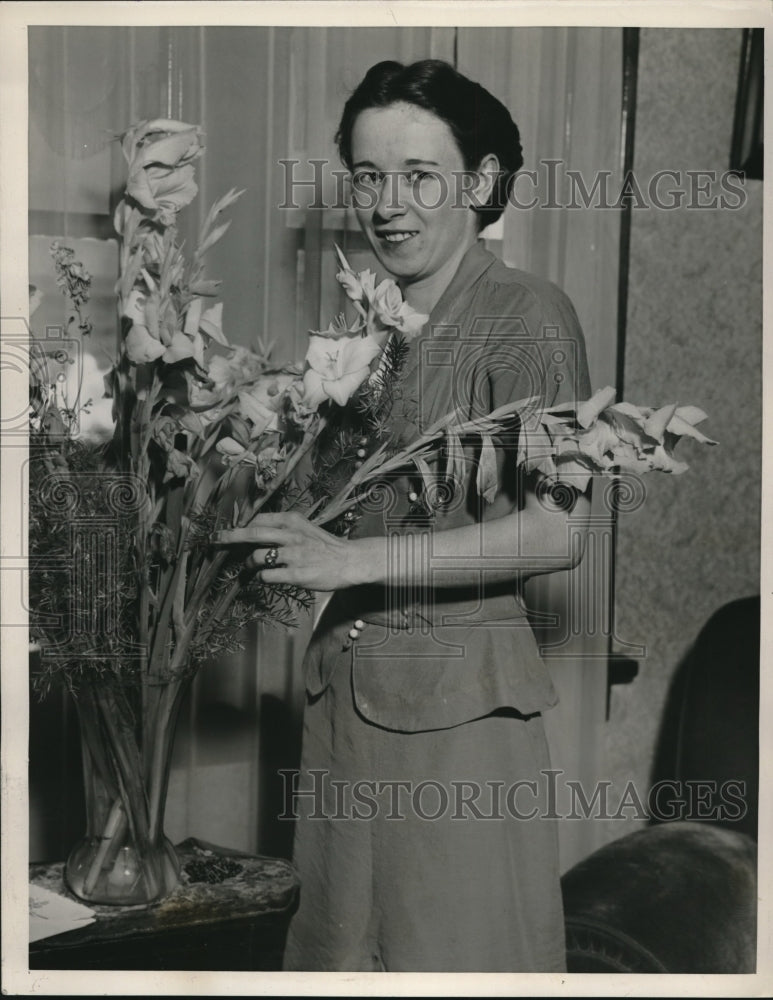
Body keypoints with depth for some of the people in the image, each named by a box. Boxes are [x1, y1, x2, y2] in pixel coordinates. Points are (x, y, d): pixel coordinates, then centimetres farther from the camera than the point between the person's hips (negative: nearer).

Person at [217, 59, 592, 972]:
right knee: (340, 941, 18)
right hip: (343, 683, 6)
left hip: (455, 697, -6)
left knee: (457, 946, 8)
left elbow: (555, 532, -18)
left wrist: (355, 560, -22)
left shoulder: (526, 314, -11)